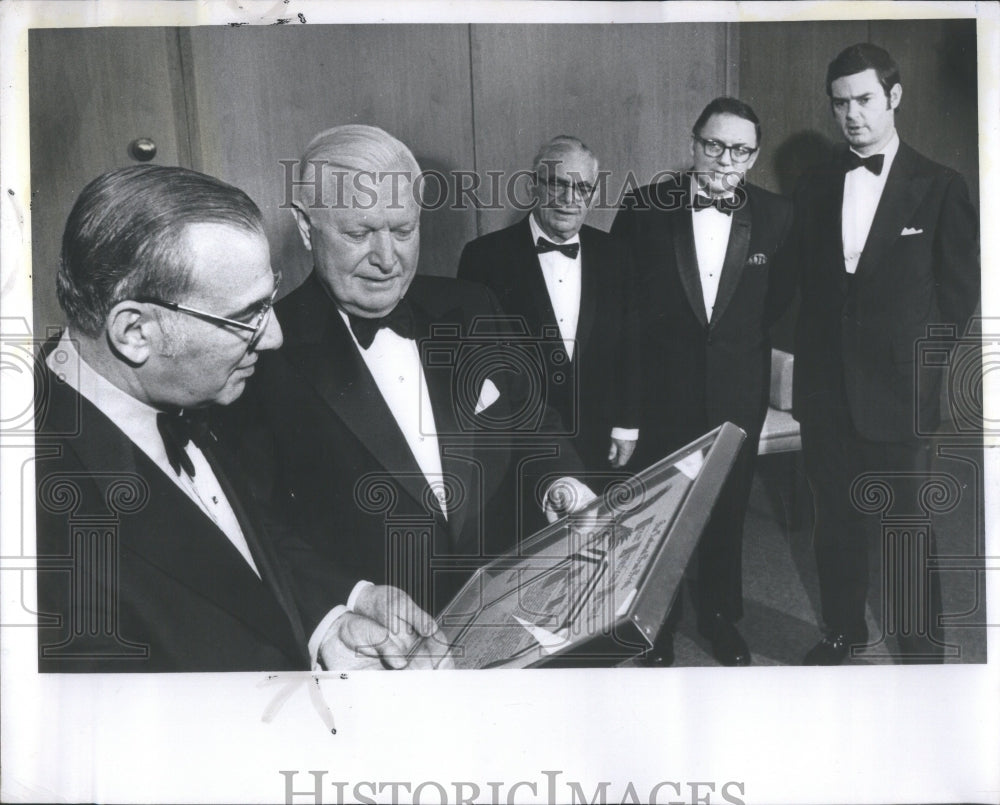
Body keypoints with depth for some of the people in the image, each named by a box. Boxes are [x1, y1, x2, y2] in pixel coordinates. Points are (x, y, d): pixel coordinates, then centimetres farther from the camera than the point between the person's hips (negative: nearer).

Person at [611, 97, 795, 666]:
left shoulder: (776, 216, -3)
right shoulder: (645, 208, -8)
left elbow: (782, 293, 12)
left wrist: (744, 337, 7)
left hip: (739, 394, 2)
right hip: (662, 390, -1)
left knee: (728, 512, 16)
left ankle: (721, 618, 37)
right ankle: (657, 627, 30)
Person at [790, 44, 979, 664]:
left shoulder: (941, 187, -2)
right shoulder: (815, 189, 9)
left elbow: (961, 289, 0)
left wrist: (921, 361, -4)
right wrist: (812, 360, 5)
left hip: (899, 392, -3)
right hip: (826, 391, 4)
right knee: (836, 520, 14)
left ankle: (921, 646, 22)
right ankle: (844, 629, 31)